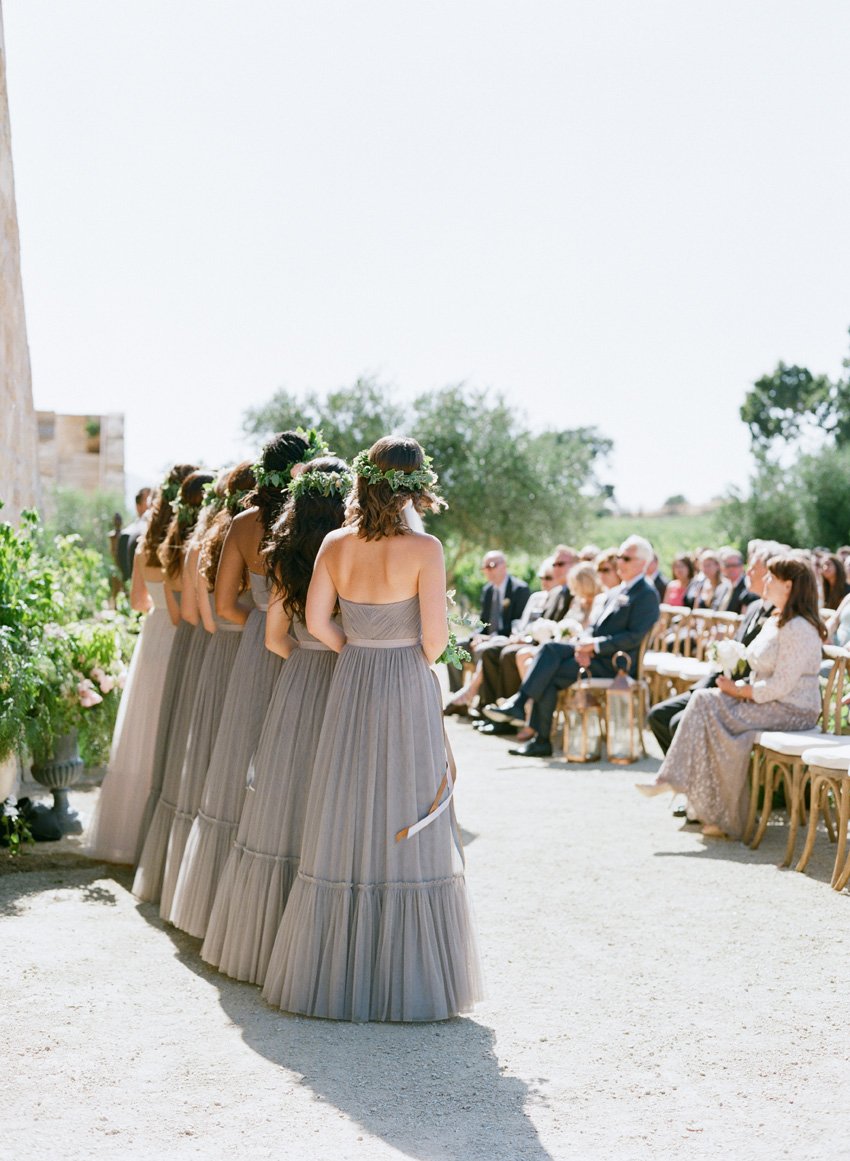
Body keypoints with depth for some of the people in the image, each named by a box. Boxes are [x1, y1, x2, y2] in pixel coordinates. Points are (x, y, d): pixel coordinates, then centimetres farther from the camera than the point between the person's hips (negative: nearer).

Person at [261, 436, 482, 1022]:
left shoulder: (336, 545, -1)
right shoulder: (424, 549, -13)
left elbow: (316, 620, 0)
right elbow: (435, 635, -14)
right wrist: (415, 662, 6)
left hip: (351, 687, 4)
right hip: (408, 689, -4)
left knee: (347, 824, 11)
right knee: (409, 832, 4)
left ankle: (335, 973, 18)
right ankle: (410, 978, 10)